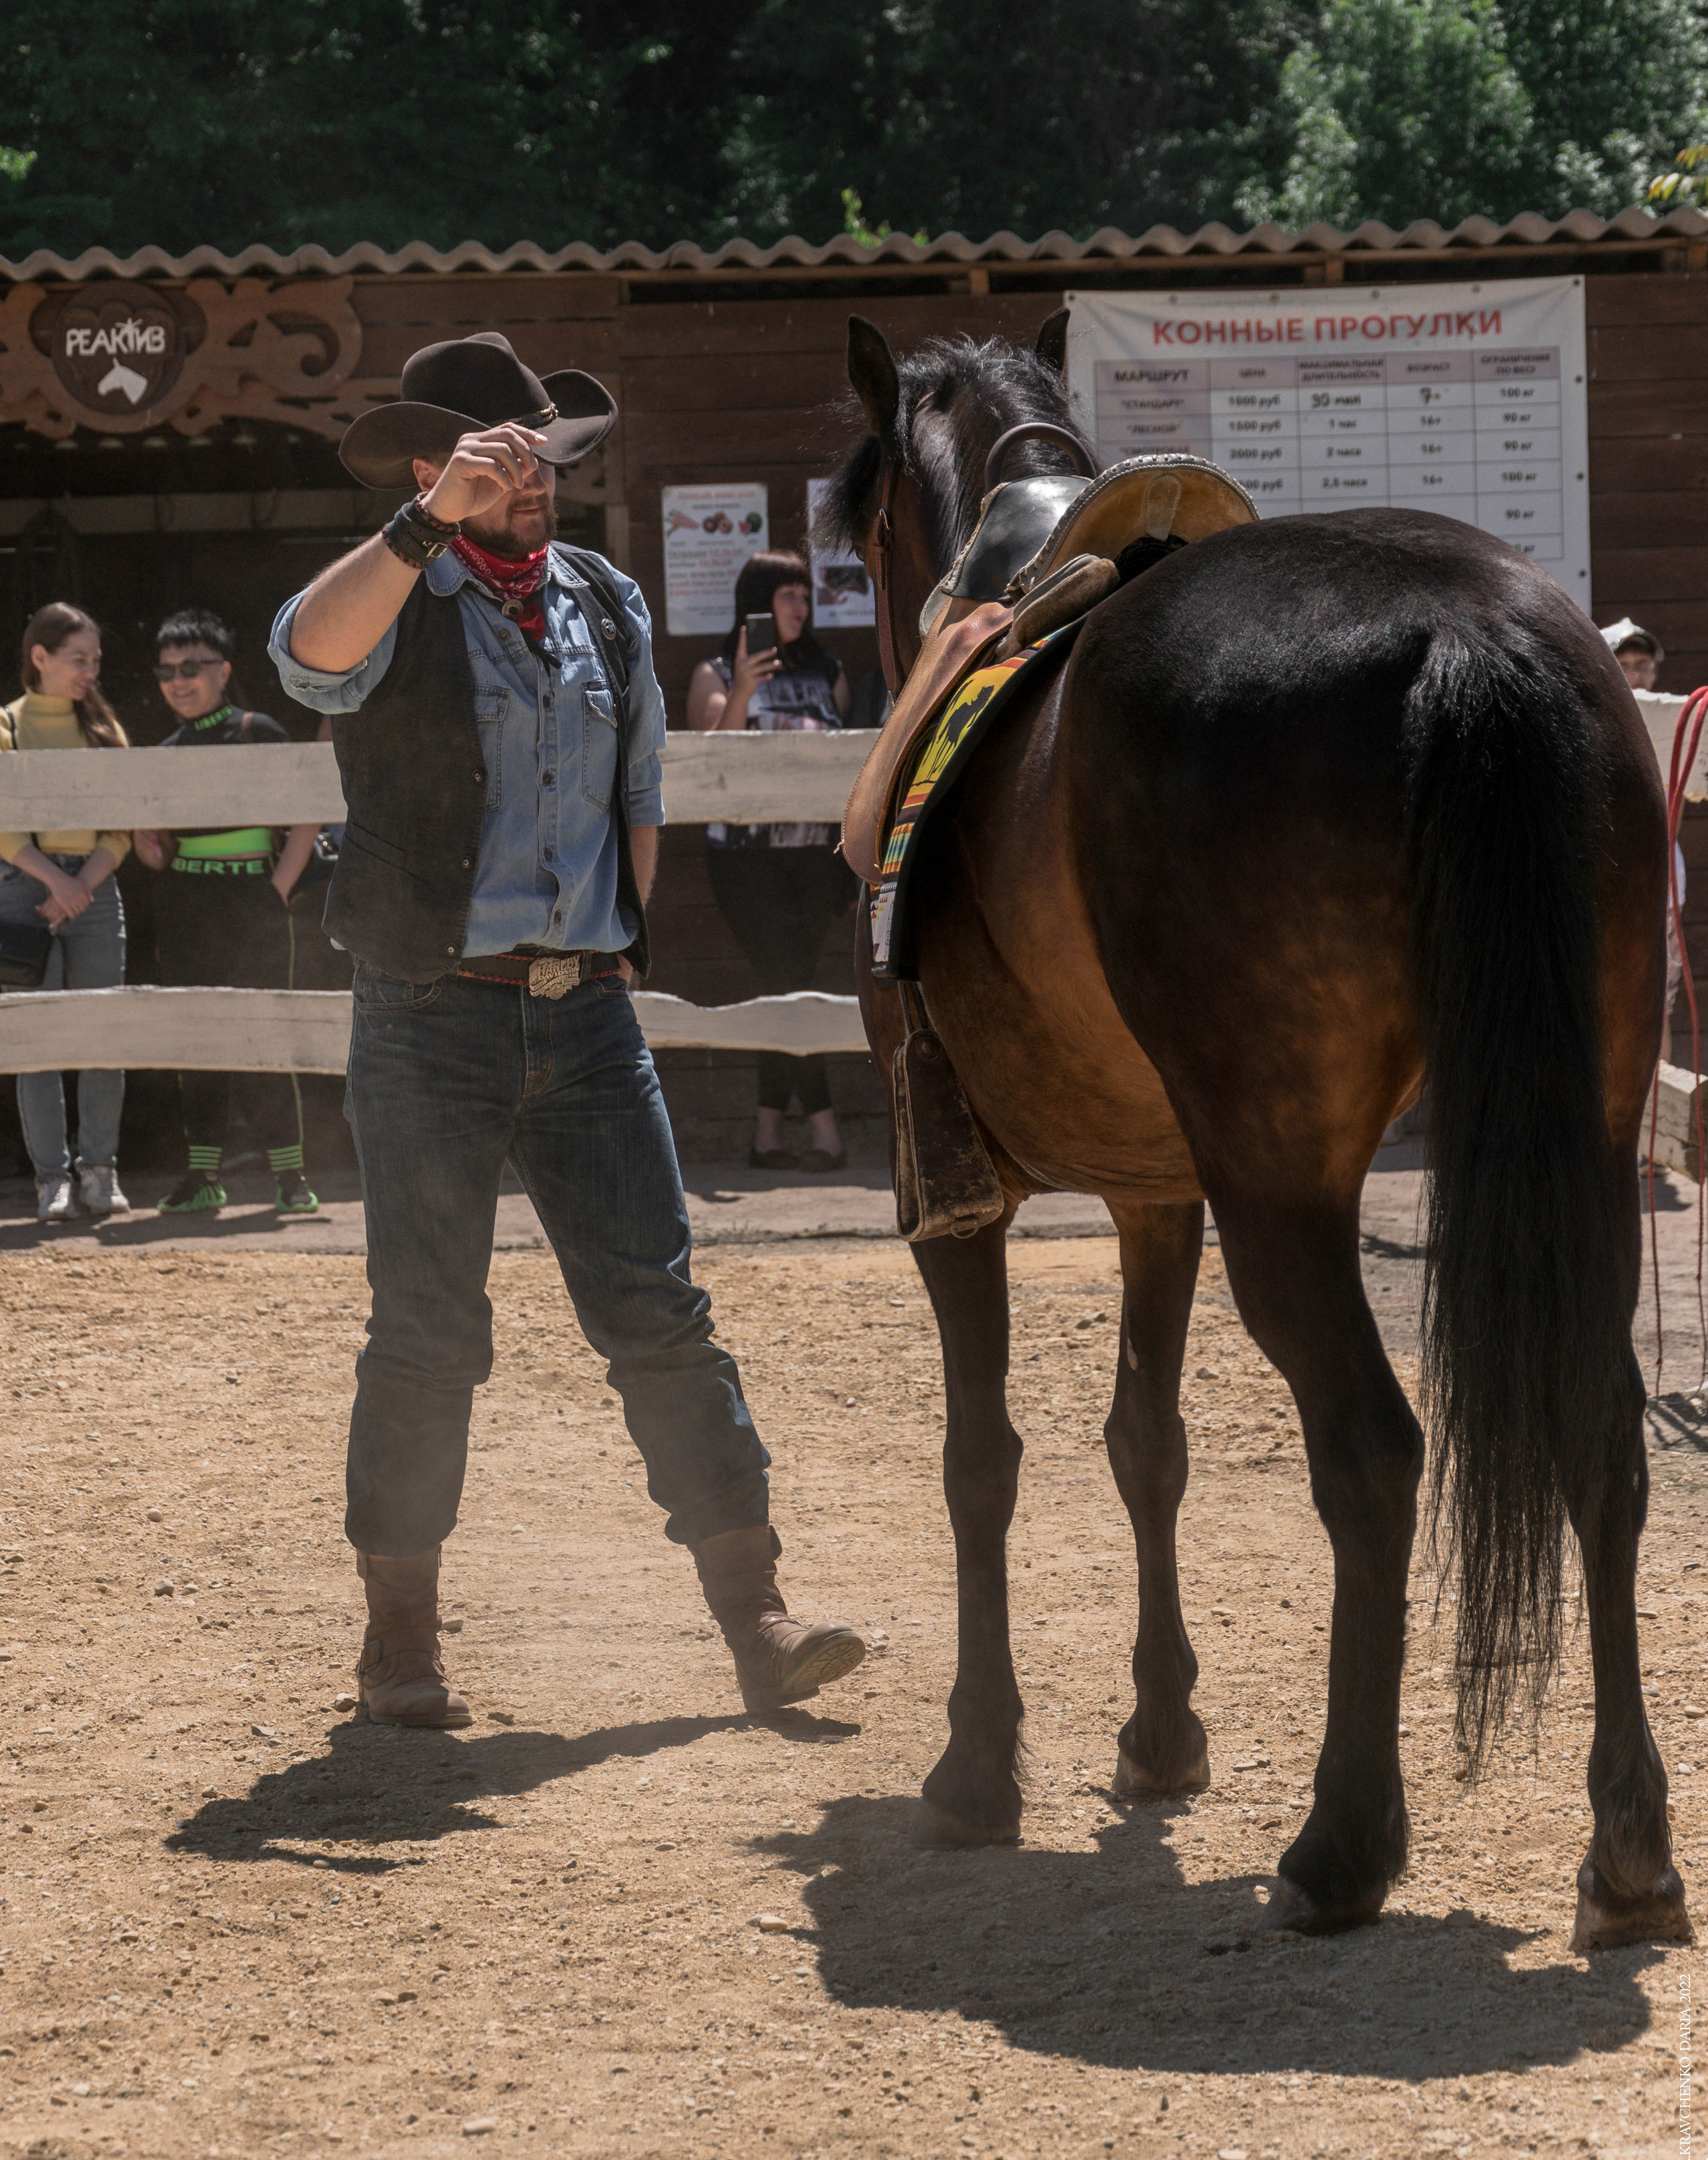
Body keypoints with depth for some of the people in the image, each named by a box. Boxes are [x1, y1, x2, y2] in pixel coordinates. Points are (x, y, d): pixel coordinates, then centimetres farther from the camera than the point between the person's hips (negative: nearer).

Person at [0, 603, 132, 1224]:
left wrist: (82, 886, -8)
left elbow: (121, 828, 7)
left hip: (94, 890, 3)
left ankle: (99, 1172, 4)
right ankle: (51, 1179, -4)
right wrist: (52, 877, -17)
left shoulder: (103, 728, 13)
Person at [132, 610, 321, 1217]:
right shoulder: (168, 752, 13)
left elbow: (307, 819, -3)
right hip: (185, 910, 5)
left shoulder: (258, 734, -2)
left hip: (252, 906, -5)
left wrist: (278, 890, -8)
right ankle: (203, 1174, 8)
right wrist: (149, 844, -2)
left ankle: (289, 1174, 1)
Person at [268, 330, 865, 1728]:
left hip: (587, 1014, 4)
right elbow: (312, 655, -29)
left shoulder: (609, 605, 12)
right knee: (430, 1334, 0)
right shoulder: (401, 606, -4)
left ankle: (754, 1617, 2)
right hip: (431, 1019, -4)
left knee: (663, 1312, 1)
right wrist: (430, 523, -37)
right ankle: (401, 1638, 12)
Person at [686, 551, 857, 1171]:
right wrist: (742, 694, -22)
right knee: (788, 982, -12)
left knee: (788, 985, 2)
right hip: (746, 855, -3)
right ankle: (824, 1131, -16)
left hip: (815, 852, 3)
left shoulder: (826, 675, 13)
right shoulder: (717, 676, 3)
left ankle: (768, 1133, 6)